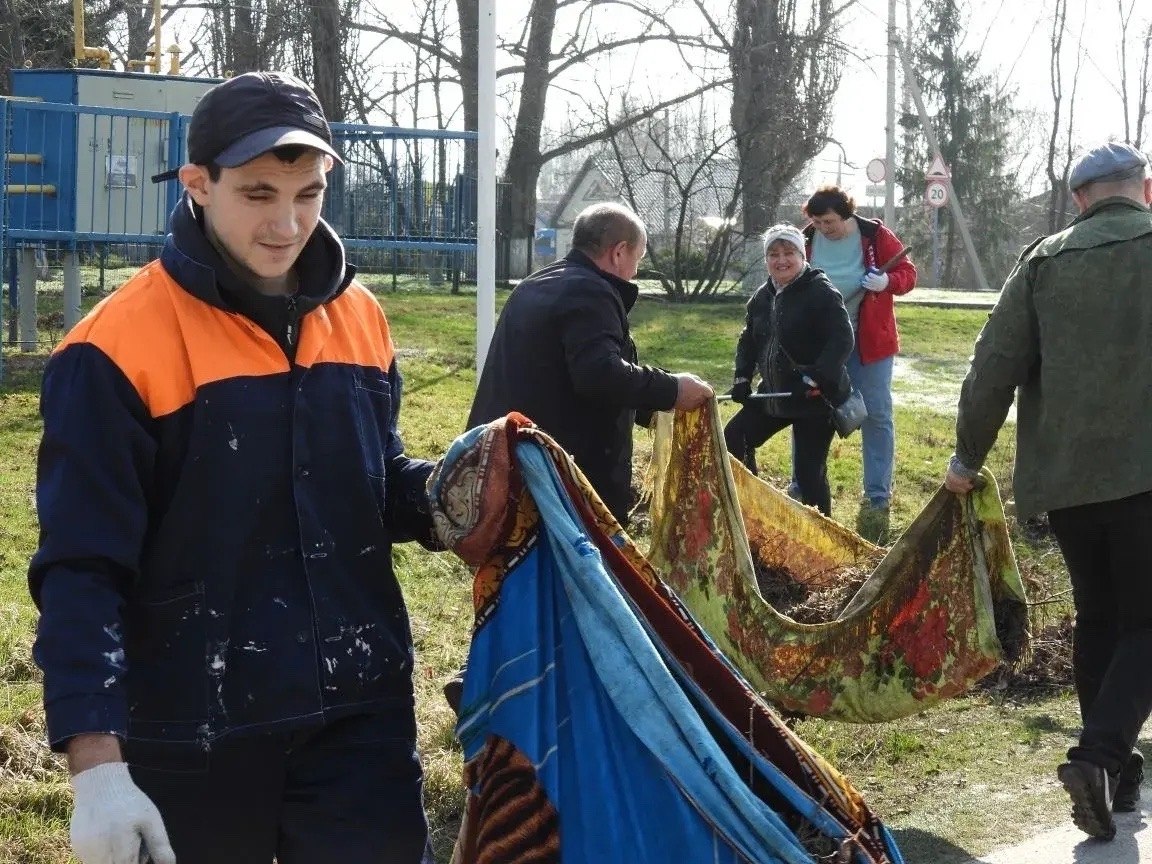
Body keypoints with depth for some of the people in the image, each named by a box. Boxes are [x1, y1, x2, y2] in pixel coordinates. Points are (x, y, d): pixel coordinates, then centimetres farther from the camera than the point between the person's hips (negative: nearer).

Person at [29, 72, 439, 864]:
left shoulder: (358, 318, 5)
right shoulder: (119, 349, -13)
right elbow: (82, 569, -14)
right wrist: (96, 760, -22)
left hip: (360, 712, 4)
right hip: (196, 737, -4)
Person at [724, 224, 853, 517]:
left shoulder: (821, 292, -15)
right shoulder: (762, 296, 10)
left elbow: (842, 341, -22)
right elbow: (748, 340, 20)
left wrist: (814, 379, -31)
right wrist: (742, 378, 4)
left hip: (816, 398, -8)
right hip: (773, 394, 8)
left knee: (809, 471, -5)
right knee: (733, 440, 10)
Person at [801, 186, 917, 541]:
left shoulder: (875, 236, -11)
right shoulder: (807, 240, -5)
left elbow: (907, 273, -4)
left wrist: (887, 282, -26)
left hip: (867, 342, -2)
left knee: (876, 416, 2)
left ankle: (877, 501, 11)